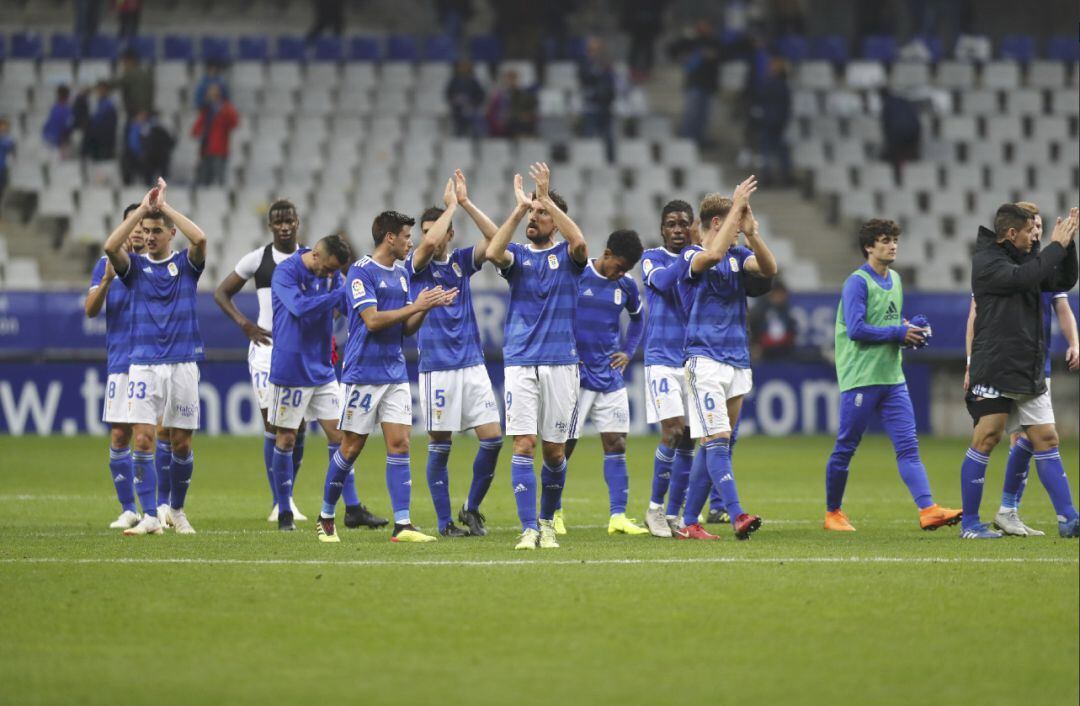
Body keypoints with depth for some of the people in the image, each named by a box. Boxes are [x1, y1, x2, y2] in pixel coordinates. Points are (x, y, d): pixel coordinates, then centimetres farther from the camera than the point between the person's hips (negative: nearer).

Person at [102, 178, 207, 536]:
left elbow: (199, 238, -17)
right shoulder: (134, 265, 6)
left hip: (182, 365, 0)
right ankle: (149, 517, -9)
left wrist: (165, 207, -10)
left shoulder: (186, 264, 4)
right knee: (143, 439, -11)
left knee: (181, 442, 6)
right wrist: (143, 208, -13)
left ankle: (176, 510, 24)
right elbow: (110, 247, -15)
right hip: (143, 365, 0)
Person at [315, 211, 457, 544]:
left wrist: (427, 306, -1)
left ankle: (402, 525, -6)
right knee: (351, 447, 0)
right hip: (364, 374, -7)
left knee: (399, 444, -3)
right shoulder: (361, 271, -10)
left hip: (395, 374, 7)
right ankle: (326, 519, 14)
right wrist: (415, 306, -17)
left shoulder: (401, 274, 14)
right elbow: (372, 319, -19)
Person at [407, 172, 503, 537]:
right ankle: (446, 522, 6)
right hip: (436, 367, -4)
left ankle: (471, 509, 13)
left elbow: (494, 236, -4)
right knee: (439, 447, 0)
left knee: (493, 438, -3)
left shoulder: (461, 260, 10)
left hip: (472, 363, 4)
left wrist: (465, 202, -9)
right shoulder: (416, 264, -1)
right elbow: (430, 242, -23)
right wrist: (450, 205, -10)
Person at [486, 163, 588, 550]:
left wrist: (546, 197, -19)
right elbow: (493, 253, -16)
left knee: (554, 450, 5)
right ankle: (529, 529, -11)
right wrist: (519, 207, -18)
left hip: (560, 362, 0)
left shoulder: (567, 255, 5)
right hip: (520, 362, 0)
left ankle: (547, 520, 24)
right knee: (523, 445, -10)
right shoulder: (518, 254, 8)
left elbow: (579, 241, -20)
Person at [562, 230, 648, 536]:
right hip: (575, 373, -4)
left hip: (610, 374, 4)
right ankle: (554, 513, 14)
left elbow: (637, 319, 25)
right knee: (565, 445, 0)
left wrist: (628, 352, 12)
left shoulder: (627, 285, 6)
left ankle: (618, 516, -2)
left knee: (616, 444, -2)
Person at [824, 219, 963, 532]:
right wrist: (900, 334, -15)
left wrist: (912, 332, 4)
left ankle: (928, 510, -15)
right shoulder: (858, 282, -10)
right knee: (845, 449, 3)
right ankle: (833, 513, 16)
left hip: (892, 378, 7)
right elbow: (856, 329, -19)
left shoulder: (895, 280, 15)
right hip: (860, 378, -7)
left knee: (908, 447, -5)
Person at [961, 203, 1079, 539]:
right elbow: (1022, 278, -25)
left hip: (1030, 372, 8)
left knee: (1046, 440, 5)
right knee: (986, 439, -6)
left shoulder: (1024, 259, 15)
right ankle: (969, 523, 1)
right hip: (995, 370, -8)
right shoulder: (986, 261, -9)